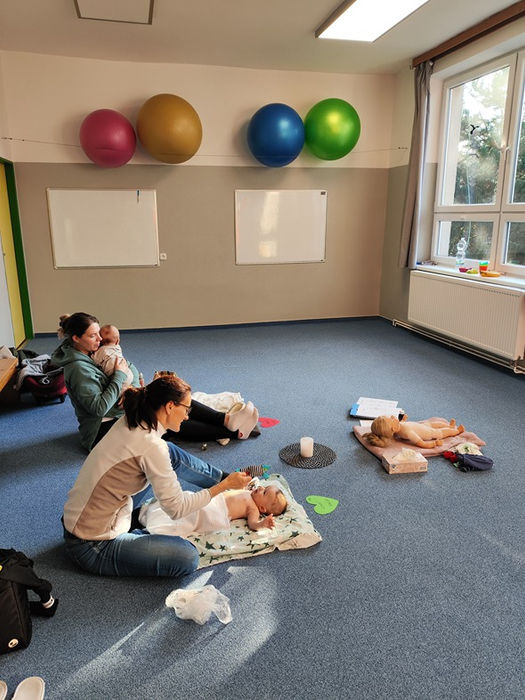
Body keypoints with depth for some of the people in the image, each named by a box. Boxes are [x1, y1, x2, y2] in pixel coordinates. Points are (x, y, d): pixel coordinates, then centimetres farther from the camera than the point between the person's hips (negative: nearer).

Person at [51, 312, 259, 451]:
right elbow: (99, 407, -27)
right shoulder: (78, 368, -21)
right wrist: (119, 375, -21)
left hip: (121, 413, 9)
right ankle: (232, 431, -17)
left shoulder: (90, 353, 7)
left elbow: (129, 368, 15)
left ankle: (227, 420, -15)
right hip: (102, 430, -9)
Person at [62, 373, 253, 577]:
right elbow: (176, 508, -20)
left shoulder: (129, 422, -3)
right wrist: (226, 485, -13)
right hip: (93, 548, -9)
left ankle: (223, 477, 23)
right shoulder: (151, 446, -29)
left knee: (172, 454, 8)